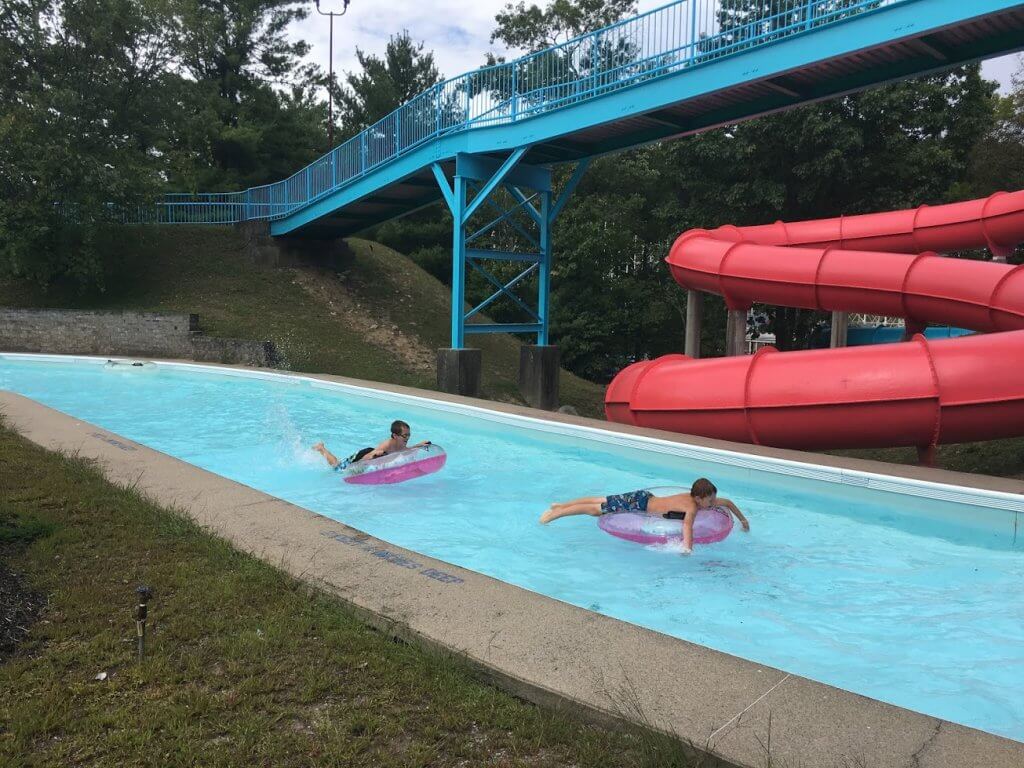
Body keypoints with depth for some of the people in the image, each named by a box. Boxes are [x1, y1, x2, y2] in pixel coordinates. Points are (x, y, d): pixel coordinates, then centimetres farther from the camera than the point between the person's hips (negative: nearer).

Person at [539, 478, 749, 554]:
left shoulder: (703, 499, -3)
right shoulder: (692, 507, -28)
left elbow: (728, 502, 12)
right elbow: (687, 524, -48)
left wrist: (742, 519, 13)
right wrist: (687, 547, -49)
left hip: (644, 496, 8)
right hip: (639, 505, -8)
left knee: (602, 501, 19)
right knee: (596, 509, 1)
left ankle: (561, 505, 34)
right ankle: (556, 513, 10)